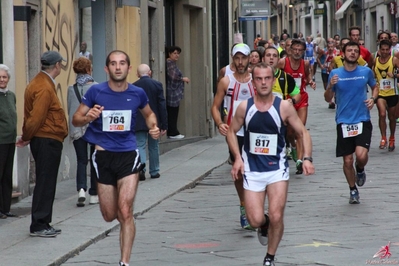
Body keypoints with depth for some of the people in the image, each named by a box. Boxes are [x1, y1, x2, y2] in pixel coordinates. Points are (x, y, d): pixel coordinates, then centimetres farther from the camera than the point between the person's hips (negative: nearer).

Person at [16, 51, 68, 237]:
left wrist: (26, 136, 11)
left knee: (46, 184, 14)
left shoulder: (39, 84, 15)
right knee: (45, 184, -6)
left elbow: (33, 116, 14)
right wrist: (26, 137, -7)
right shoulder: (44, 88, -19)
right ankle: (38, 226, -3)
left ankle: (43, 224, 19)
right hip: (48, 141, -10)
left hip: (45, 141, 10)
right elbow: (36, 117, -20)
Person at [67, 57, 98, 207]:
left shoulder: (71, 89, 0)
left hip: (77, 130, 2)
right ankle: (94, 194, 15)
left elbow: (69, 110, 4)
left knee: (81, 161, 7)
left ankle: (81, 189, -15)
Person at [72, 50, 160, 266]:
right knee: (110, 215, 8)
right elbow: (76, 119, 2)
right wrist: (88, 117, -20)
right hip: (103, 156, 1)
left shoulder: (137, 94, -1)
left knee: (125, 211, -13)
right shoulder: (96, 92, -5)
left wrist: (153, 127, -1)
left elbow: (149, 114, 20)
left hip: (128, 155, -1)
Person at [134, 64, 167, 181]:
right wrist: (164, 125, -1)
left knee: (140, 145, -1)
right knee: (154, 147, 14)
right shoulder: (157, 85, -4)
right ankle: (154, 171, 21)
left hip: (139, 123, -1)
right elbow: (162, 105, -5)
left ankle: (141, 167, -23)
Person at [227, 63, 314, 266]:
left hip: (277, 168, -1)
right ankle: (264, 224, 32)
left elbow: (303, 132, -1)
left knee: (276, 217, -10)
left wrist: (307, 158, -15)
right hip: (252, 170, 1)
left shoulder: (284, 107, -8)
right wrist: (237, 158, -4)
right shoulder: (244, 107, -4)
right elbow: (231, 132, 9)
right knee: (255, 220, -7)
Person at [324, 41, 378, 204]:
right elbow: (328, 99, 6)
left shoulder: (366, 72, 1)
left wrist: (373, 98, -2)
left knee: (361, 155, -20)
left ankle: (360, 169, 16)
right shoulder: (335, 74, 0)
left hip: (363, 121, -1)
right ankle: (353, 190, 26)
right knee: (347, 160, 3)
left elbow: (375, 87, 19)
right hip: (343, 122, 1)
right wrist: (330, 86, -15)